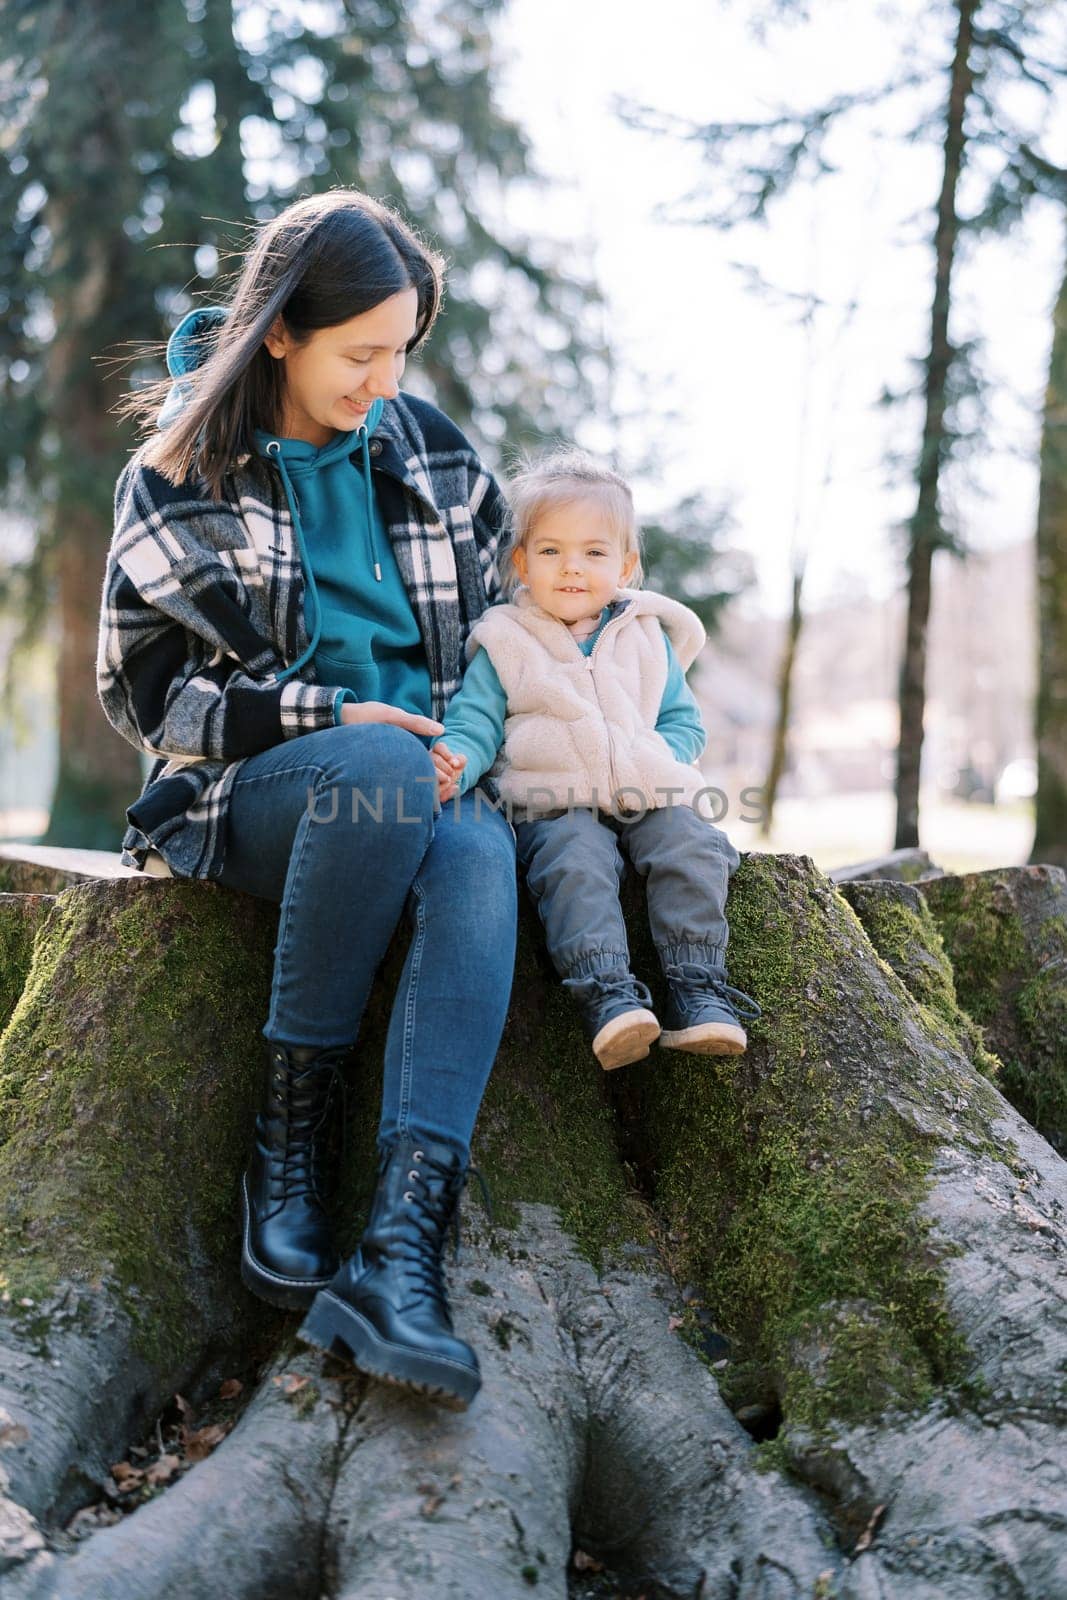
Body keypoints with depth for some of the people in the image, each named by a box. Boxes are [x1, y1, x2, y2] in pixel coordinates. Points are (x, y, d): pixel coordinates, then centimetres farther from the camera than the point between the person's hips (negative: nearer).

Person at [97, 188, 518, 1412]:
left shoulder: (432, 453, 11)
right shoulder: (181, 479, 2)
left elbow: (504, 612, 21)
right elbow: (138, 682, -1)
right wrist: (322, 718, -13)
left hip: (430, 781, 3)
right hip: (244, 796, -2)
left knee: (477, 860, -35)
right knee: (384, 766, -38)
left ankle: (402, 1251, -46)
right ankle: (288, 1132, -24)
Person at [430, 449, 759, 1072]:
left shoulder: (648, 637, 16)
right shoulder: (505, 644, 8)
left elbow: (685, 721, 18)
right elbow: (475, 722, 0)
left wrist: (660, 762, -4)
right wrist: (456, 762, -23)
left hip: (649, 794, 3)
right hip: (556, 806, -3)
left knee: (692, 851, -24)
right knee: (576, 864, -32)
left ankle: (697, 992, -21)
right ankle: (609, 995, -37)